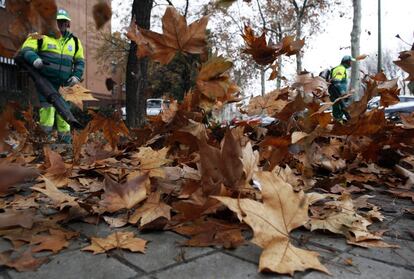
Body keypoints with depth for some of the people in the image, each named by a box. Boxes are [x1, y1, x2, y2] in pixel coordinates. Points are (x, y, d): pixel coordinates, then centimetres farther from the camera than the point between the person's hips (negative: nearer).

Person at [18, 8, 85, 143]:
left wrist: (77, 76, 3)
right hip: (45, 83, -4)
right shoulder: (42, 36, -1)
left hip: (64, 85, 4)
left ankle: (65, 139, 21)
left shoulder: (75, 41, 12)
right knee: (47, 109, -8)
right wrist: (34, 59, -24)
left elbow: (80, 61, 18)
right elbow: (26, 49, -2)